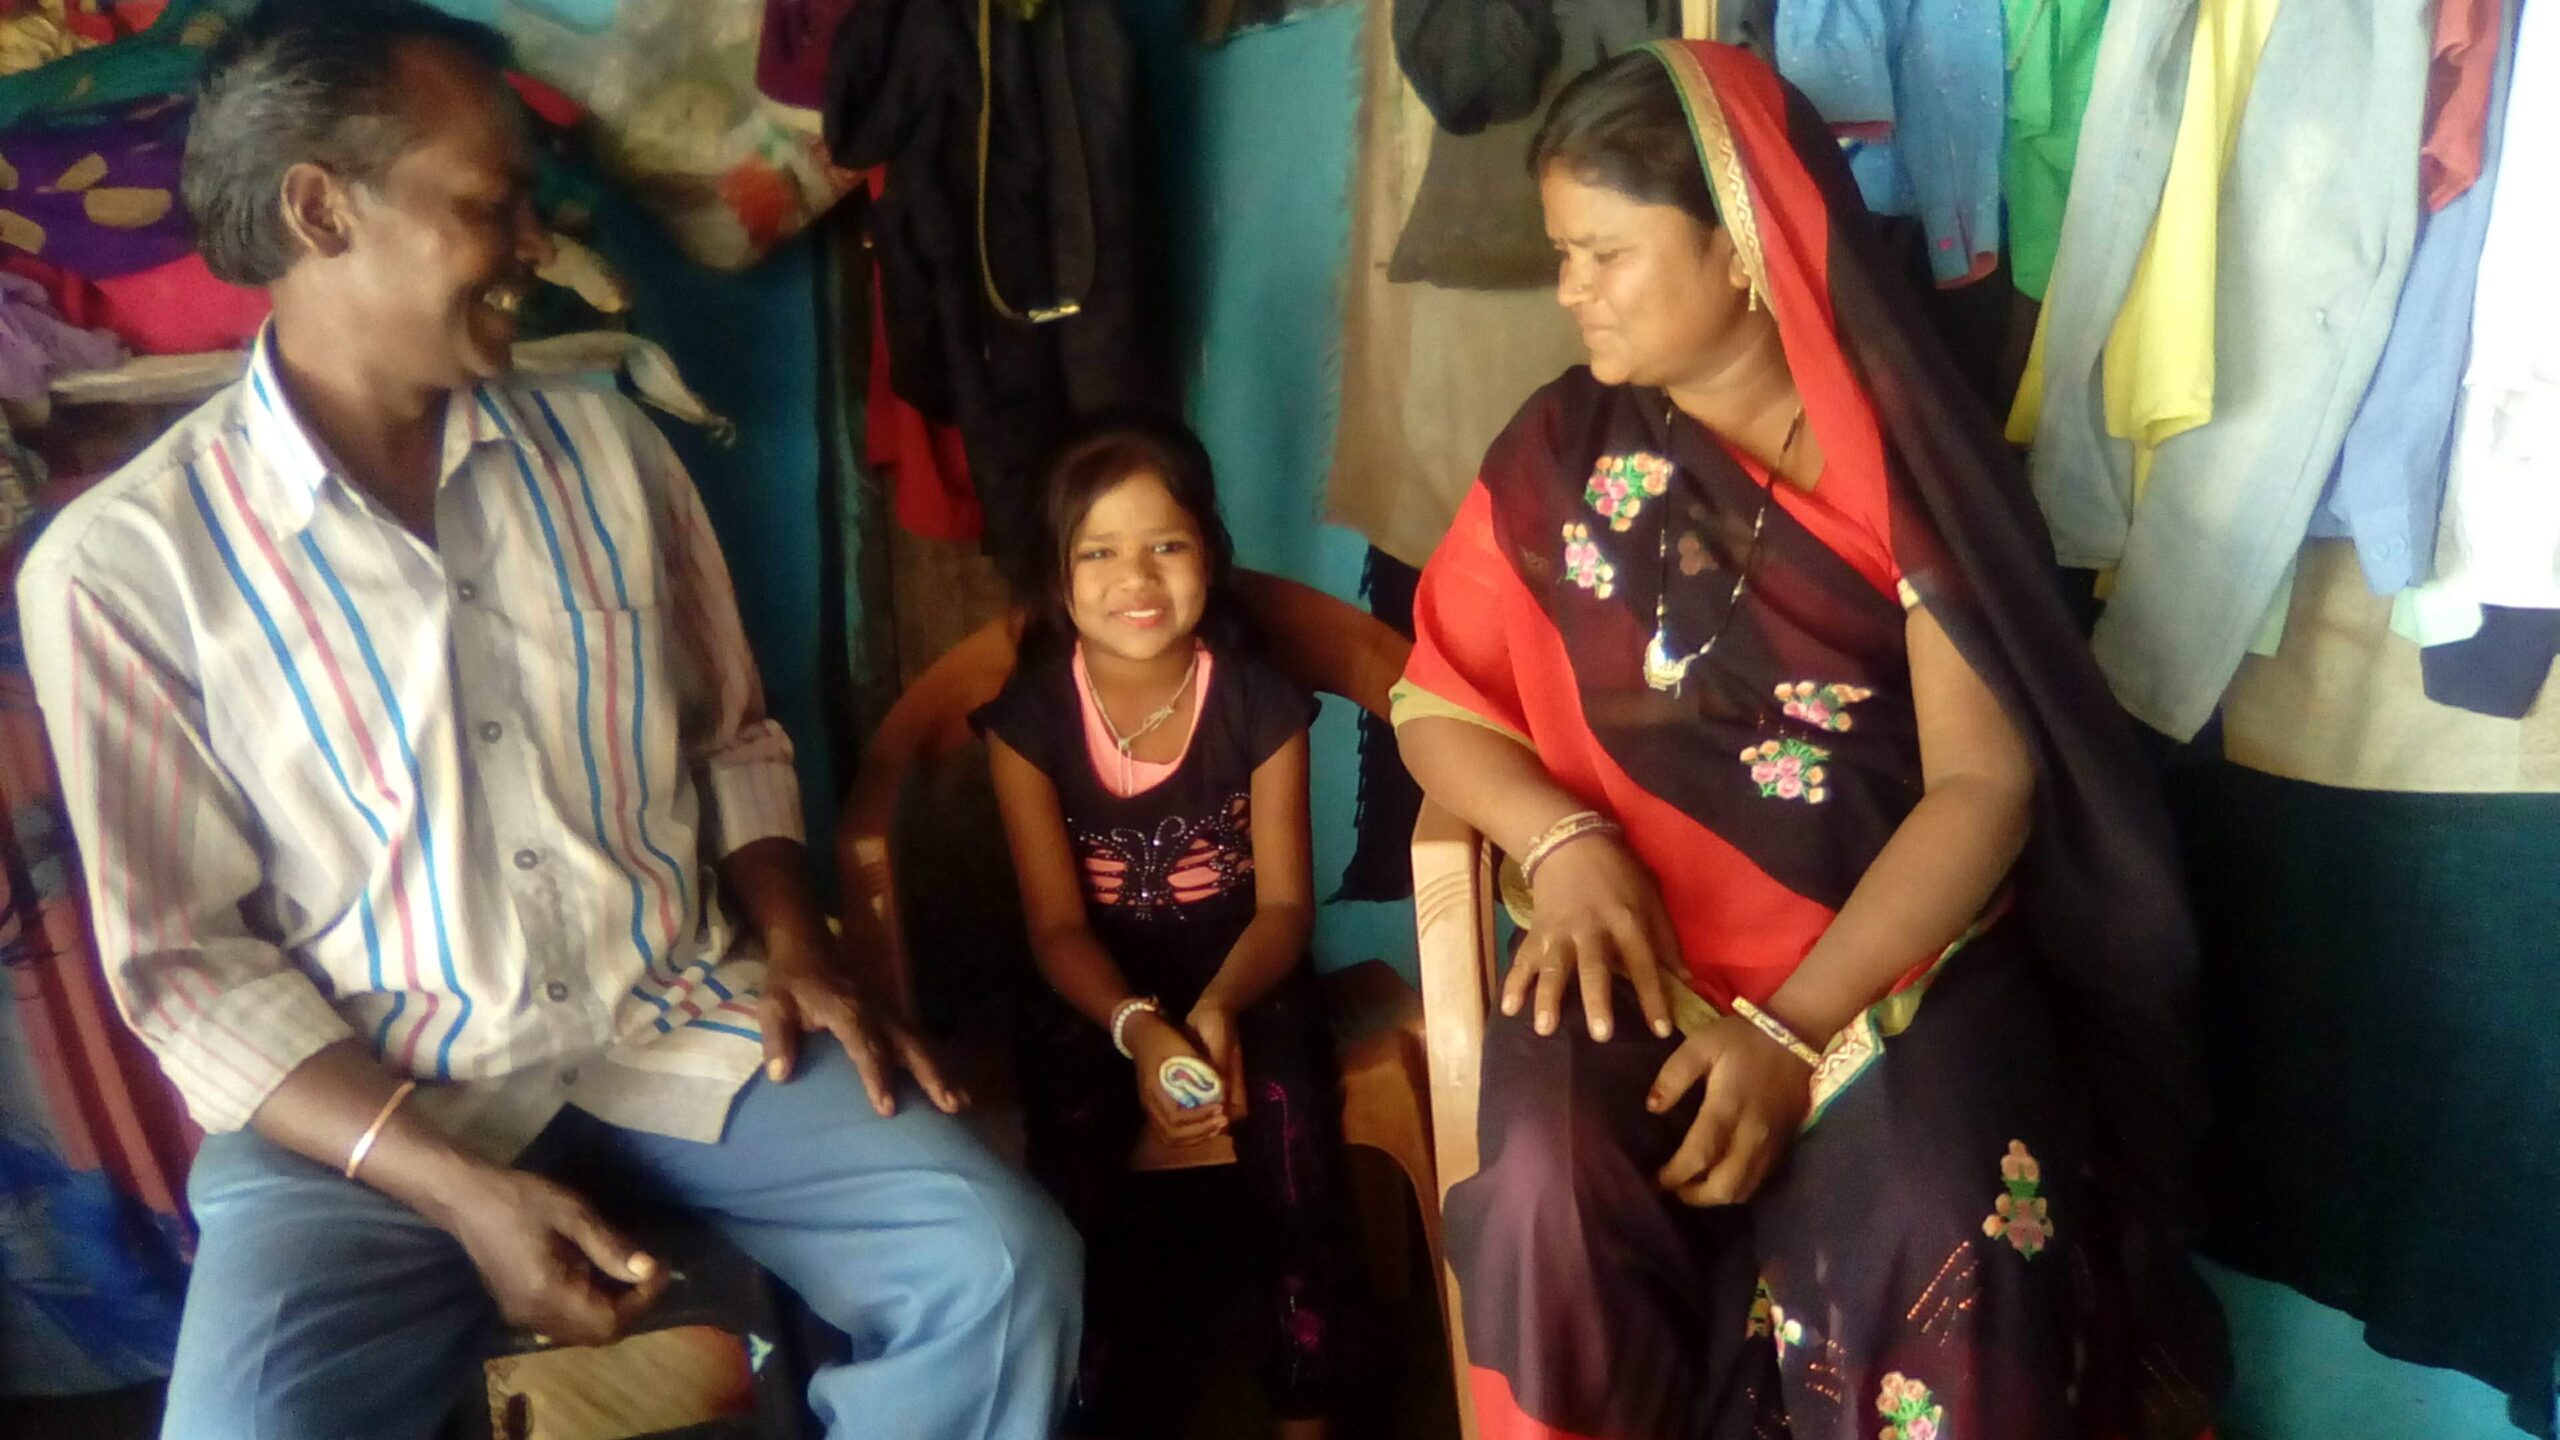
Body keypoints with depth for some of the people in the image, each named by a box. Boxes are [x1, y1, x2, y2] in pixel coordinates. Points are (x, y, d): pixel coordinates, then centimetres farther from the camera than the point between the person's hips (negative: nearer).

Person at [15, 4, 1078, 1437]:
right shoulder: (121, 561, -7)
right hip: (371, 1111, -2)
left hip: (684, 1033, 3)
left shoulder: (610, 449, 5)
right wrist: (460, 1190, -18)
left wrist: (795, 946, -3)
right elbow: (186, 963, -7)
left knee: (1006, 1271, -19)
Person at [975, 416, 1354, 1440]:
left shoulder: (1261, 703, -7)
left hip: (1241, 974, 0)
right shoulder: (1028, 718, -7)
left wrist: (1219, 1005, -28)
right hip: (1097, 992, 0)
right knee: (1071, 1176, -26)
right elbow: (1057, 924, -8)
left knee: (1290, 1117, -28)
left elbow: (1284, 902, -6)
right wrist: (1137, 1029, -28)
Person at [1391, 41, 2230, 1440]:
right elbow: (1438, 702, 7)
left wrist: (1792, 1030, -20)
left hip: (1897, 936, -1)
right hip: (1639, 933, 1)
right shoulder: (1560, 454, 3)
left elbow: (1985, 778, -9)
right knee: (1549, 1196, -29)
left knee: (1953, 1237, -29)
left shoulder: (1908, 454, -3)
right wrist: (1562, 842, -15)